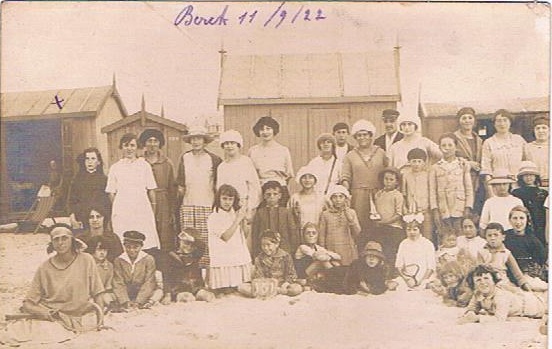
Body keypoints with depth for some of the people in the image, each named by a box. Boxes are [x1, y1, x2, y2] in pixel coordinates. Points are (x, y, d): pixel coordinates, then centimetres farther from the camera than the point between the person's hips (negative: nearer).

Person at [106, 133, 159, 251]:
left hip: (143, 210, 0)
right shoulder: (115, 168, 7)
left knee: (150, 246, -9)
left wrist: (153, 209, 8)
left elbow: (151, 190, 10)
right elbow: (111, 193, 10)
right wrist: (116, 209, 3)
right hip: (122, 212, 0)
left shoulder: (144, 165, 7)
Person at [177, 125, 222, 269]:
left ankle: (206, 266, 2)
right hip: (188, 205, 1)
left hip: (208, 205, -1)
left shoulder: (213, 159, 5)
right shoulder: (184, 158, 10)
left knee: (206, 239, -5)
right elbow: (180, 185, 13)